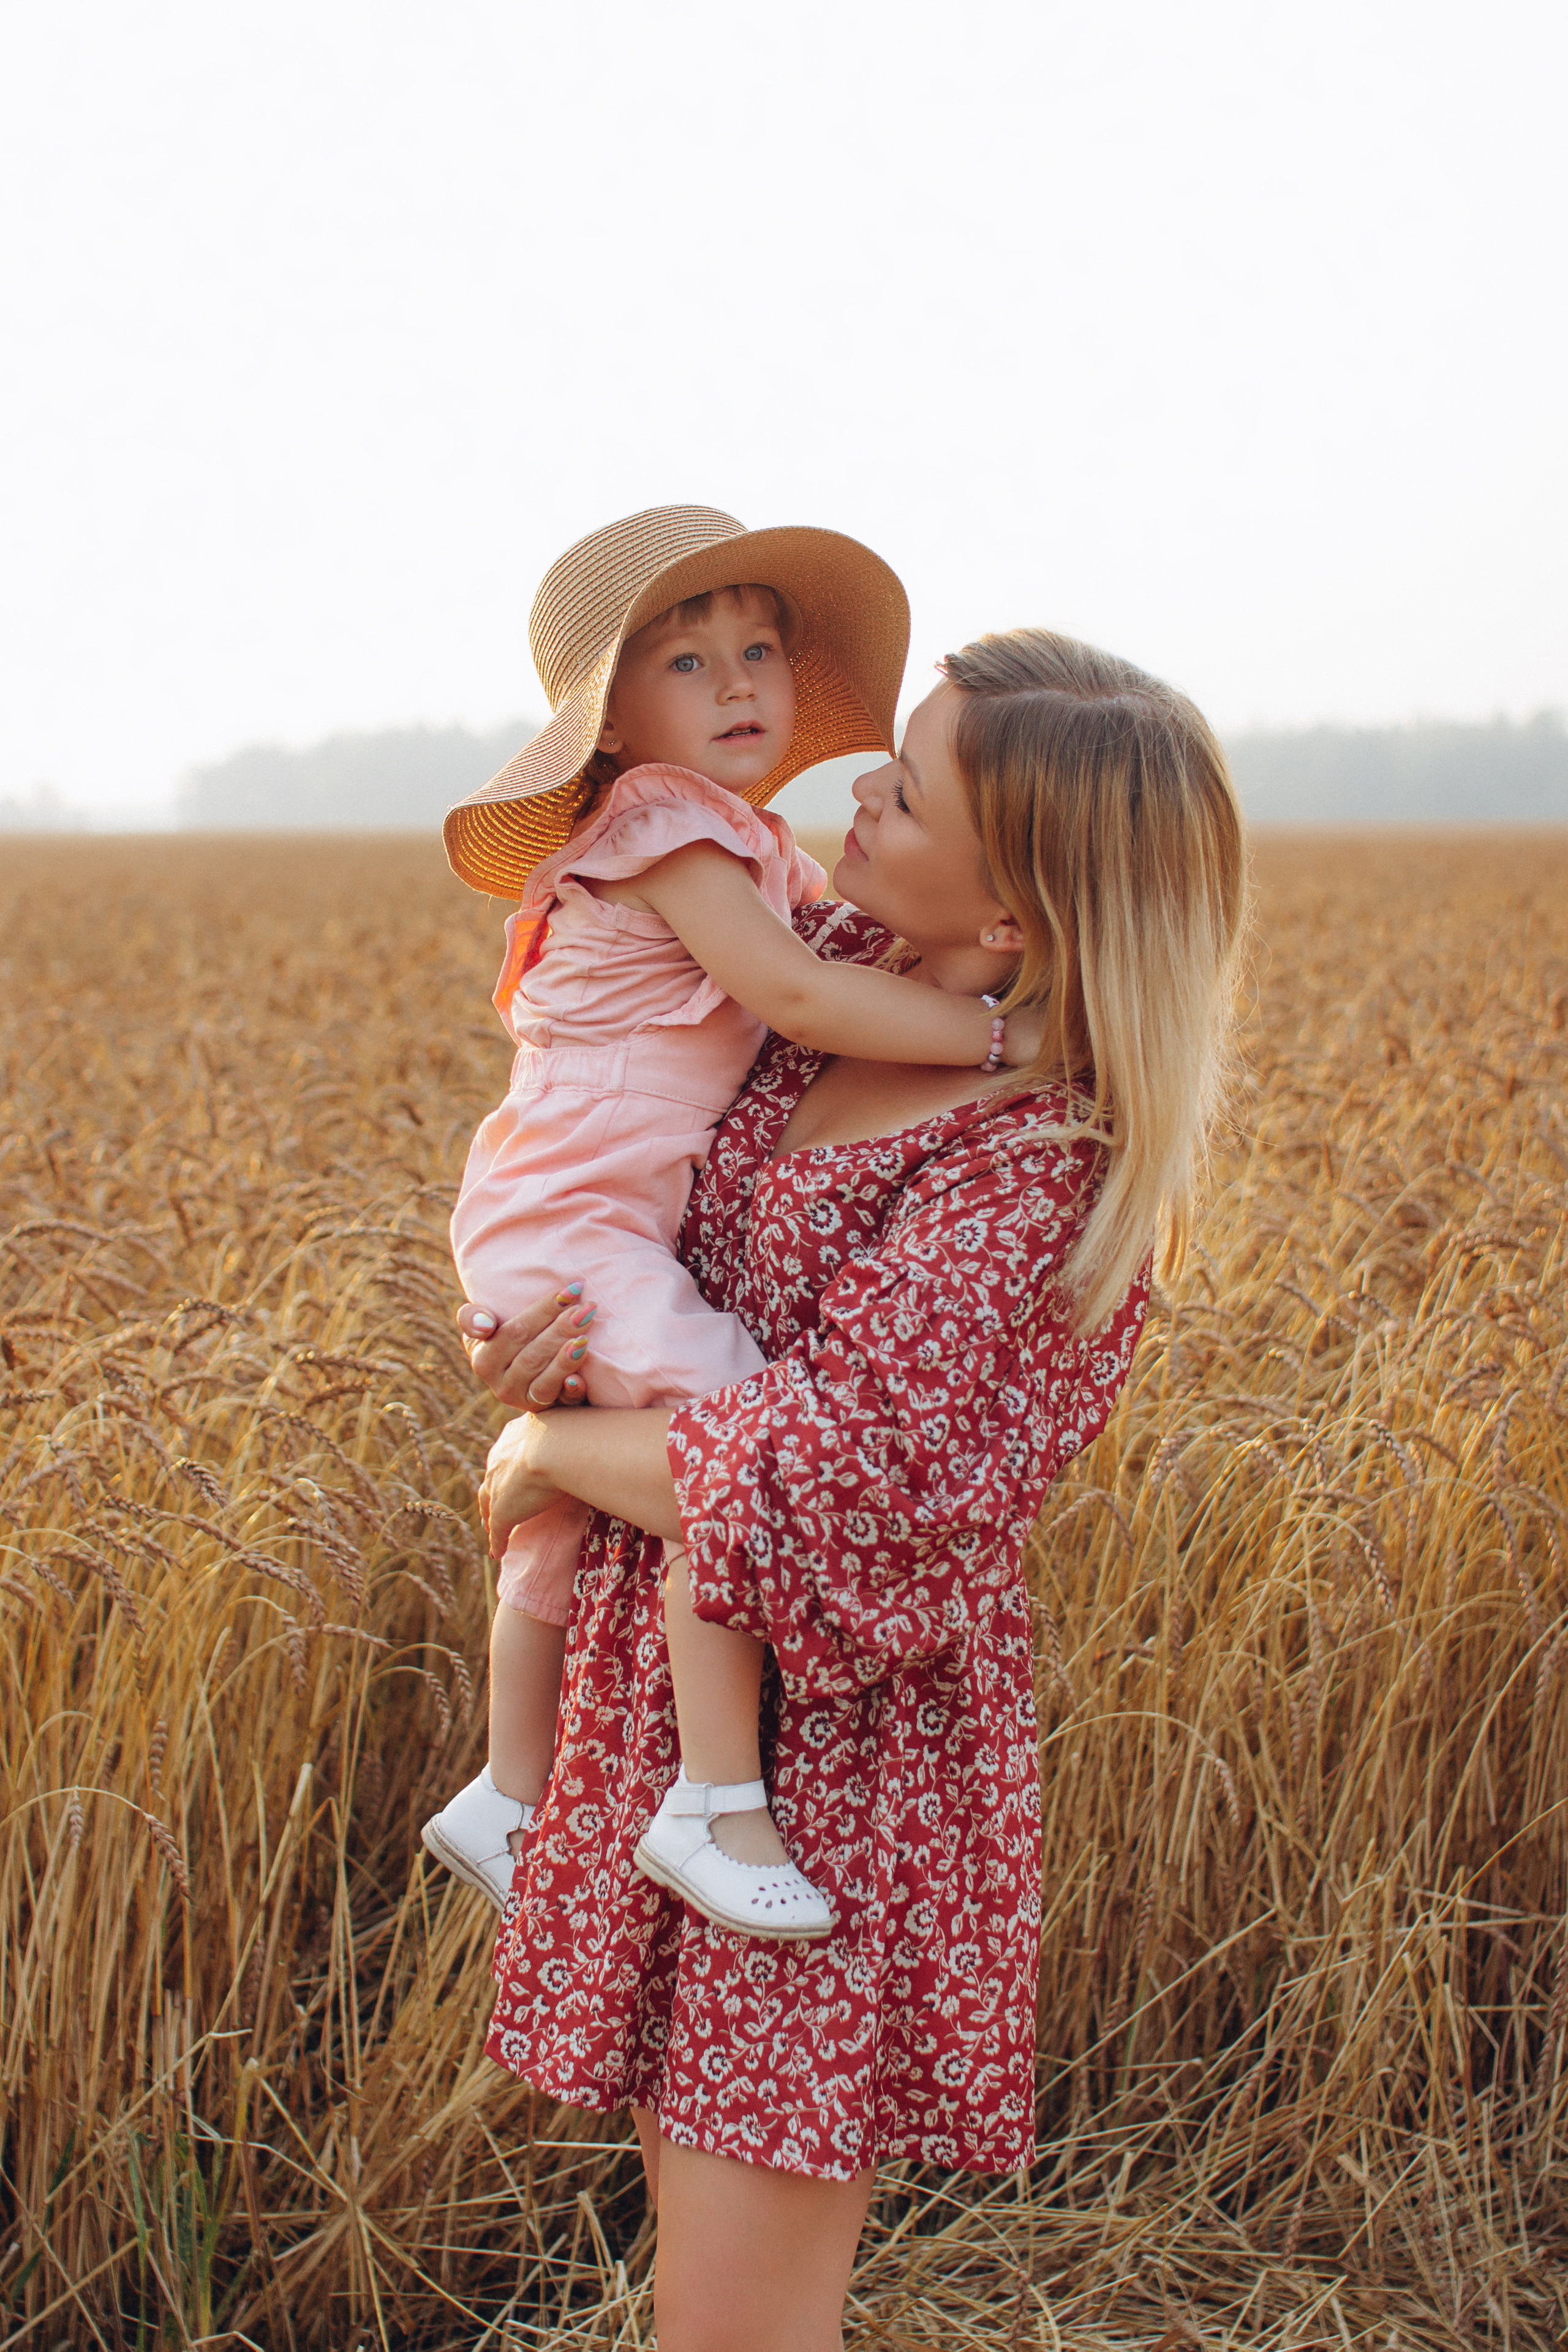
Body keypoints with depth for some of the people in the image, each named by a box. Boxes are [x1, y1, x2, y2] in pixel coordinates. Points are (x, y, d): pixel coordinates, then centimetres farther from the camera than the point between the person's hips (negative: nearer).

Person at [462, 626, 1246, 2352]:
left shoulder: (1042, 1168, -22)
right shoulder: (840, 964, 1)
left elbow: (815, 1492, -26)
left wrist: (551, 1447, -11)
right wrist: (521, 1303, -7)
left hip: (839, 1742, -8)